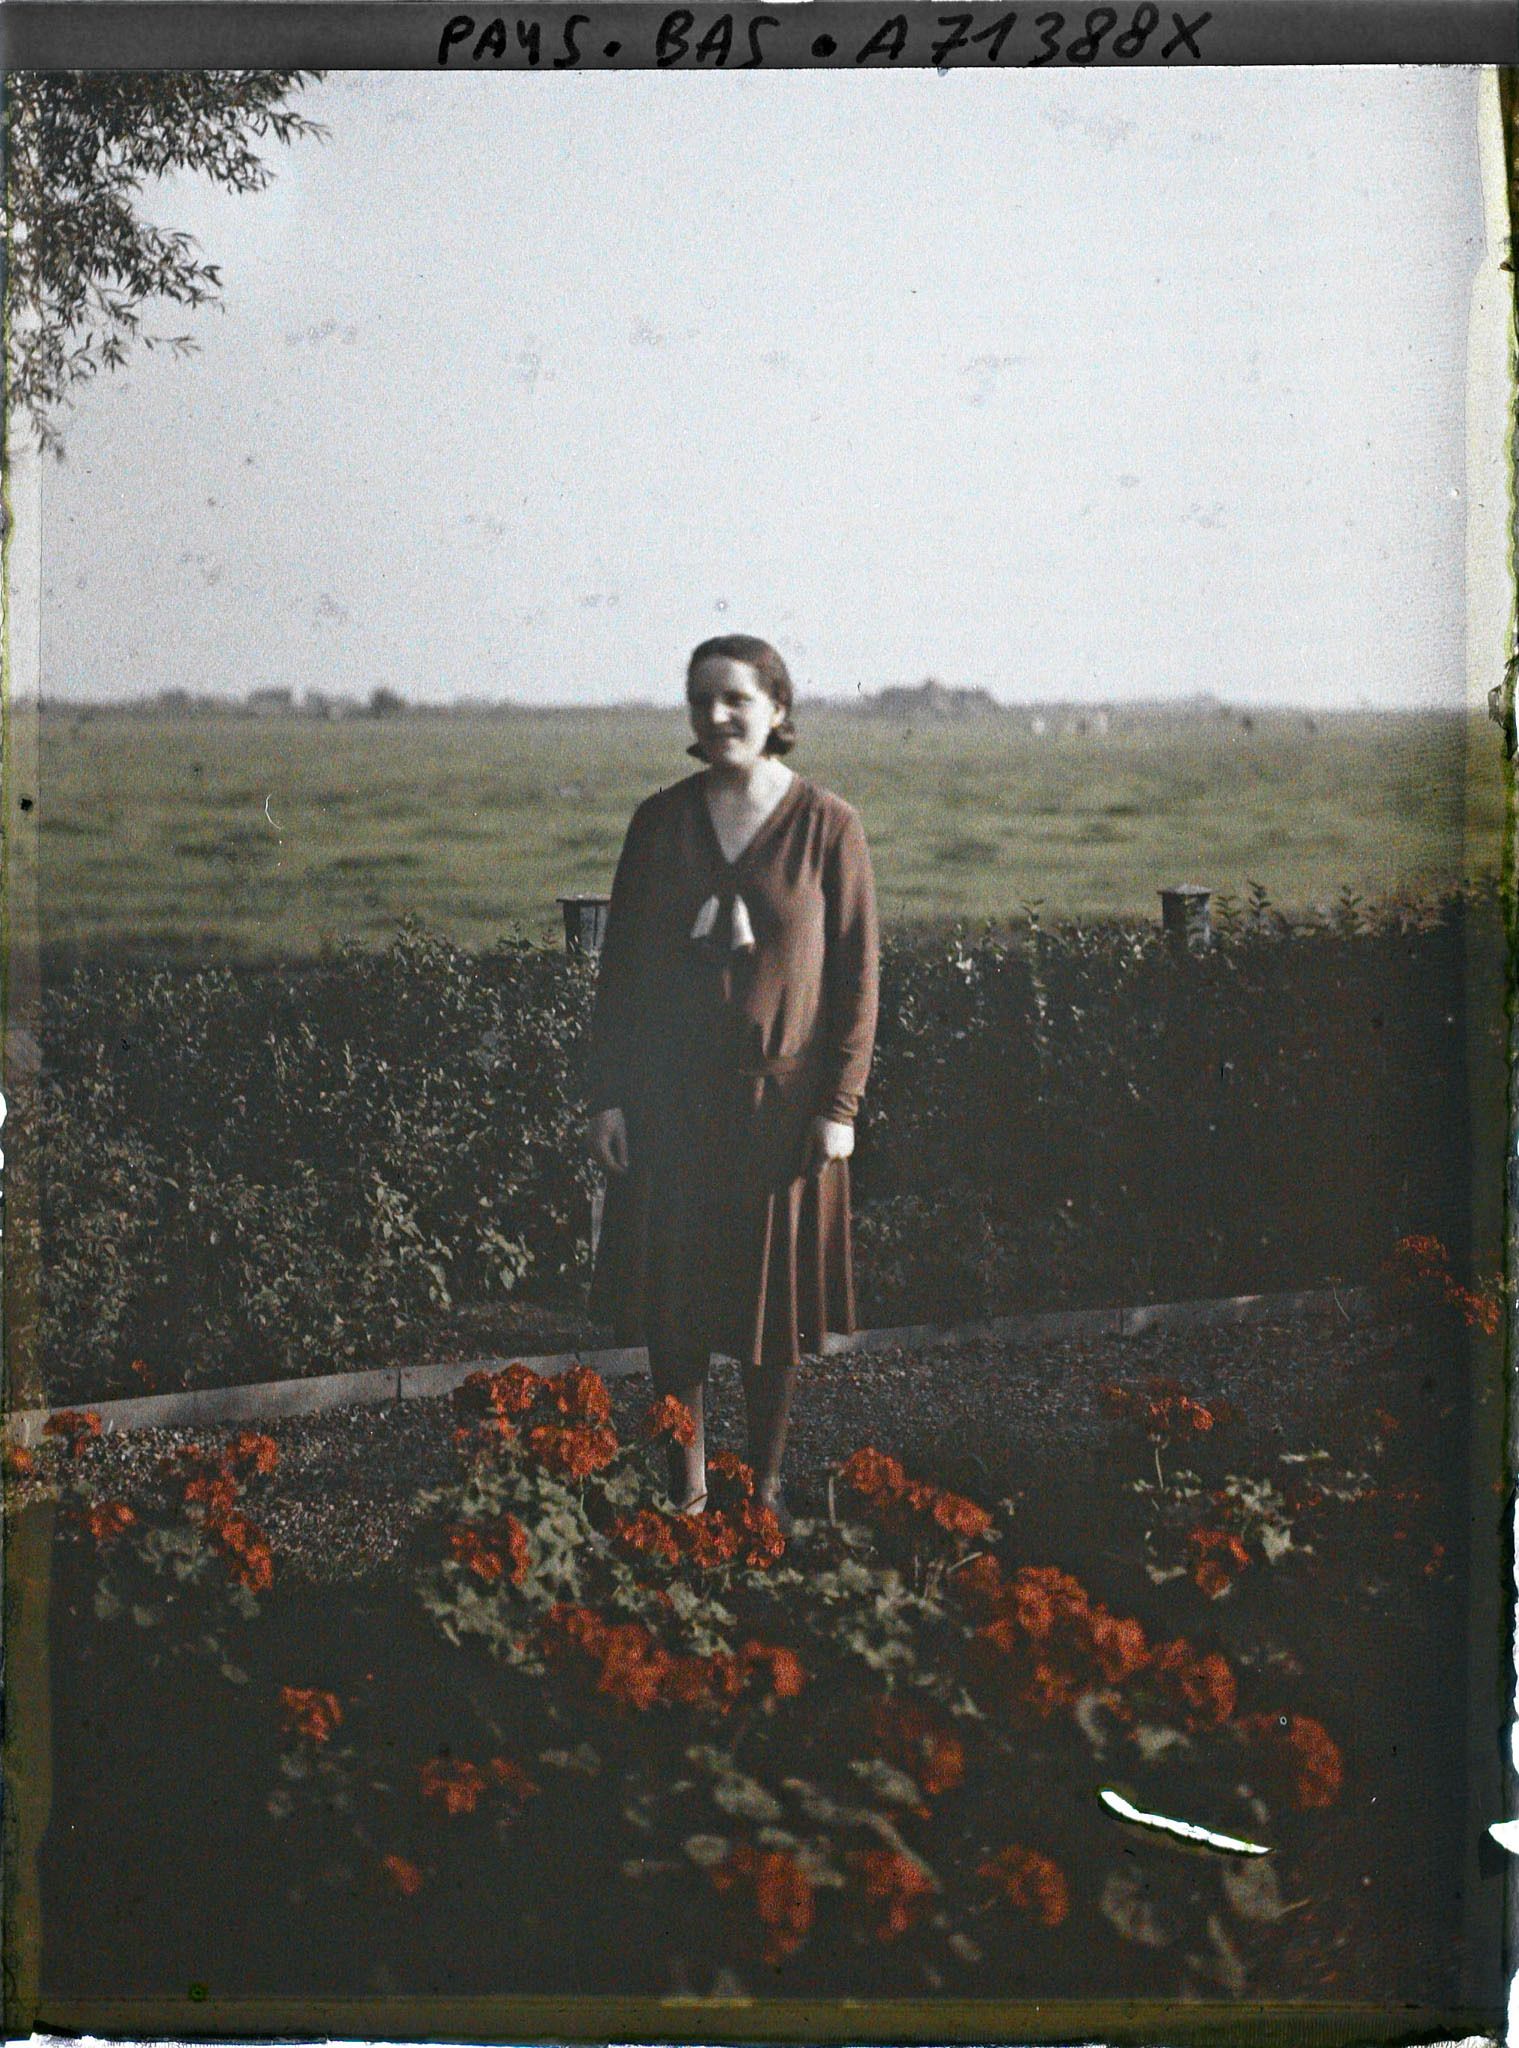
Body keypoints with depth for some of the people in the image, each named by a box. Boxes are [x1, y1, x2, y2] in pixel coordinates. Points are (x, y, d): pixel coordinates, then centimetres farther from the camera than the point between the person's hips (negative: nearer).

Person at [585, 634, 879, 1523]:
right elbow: (621, 963, 5)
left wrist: (840, 1106, -7)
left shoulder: (827, 826, -4)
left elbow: (856, 974, -3)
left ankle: (768, 1485, 25)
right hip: (671, 1105, 2)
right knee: (672, 1298, 6)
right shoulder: (661, 820, 3)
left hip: (782, 1101, -2)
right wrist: (608, 1095, 0)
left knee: (777, 1302, 8)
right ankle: (689, 1490, 21)